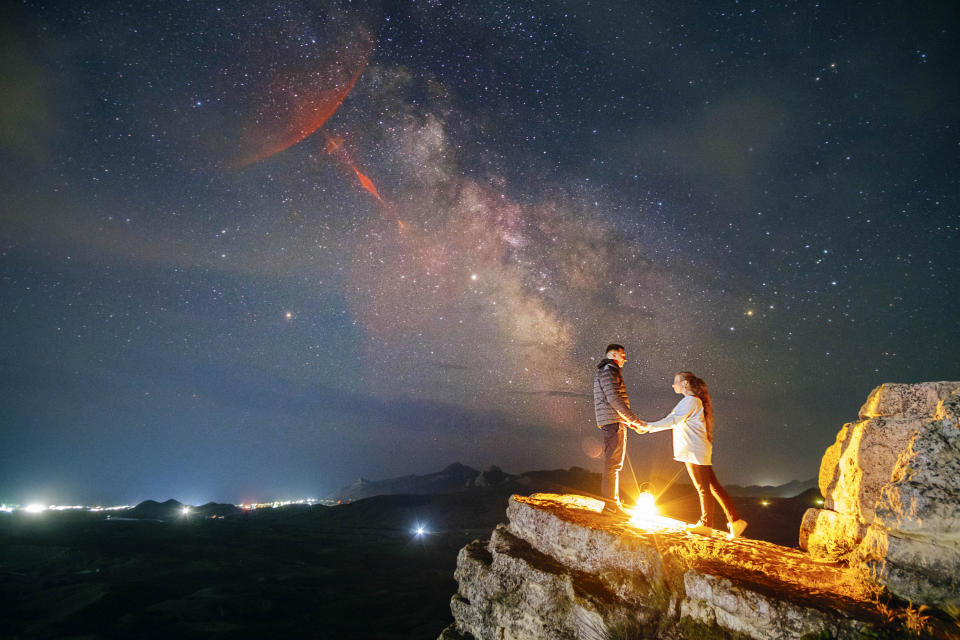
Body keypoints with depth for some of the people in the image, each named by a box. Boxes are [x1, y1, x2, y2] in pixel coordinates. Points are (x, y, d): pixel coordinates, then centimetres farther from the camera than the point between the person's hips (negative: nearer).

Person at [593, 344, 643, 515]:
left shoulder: (611, 372, 24)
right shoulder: (607, 372, -9)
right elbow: (613, 399, -20)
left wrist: (629, 421, 21)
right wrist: (633, 419, -18)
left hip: (617, 423, 11)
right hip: (613, 423, -11)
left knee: (614, 464, 13)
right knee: (613, 463, -9)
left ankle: (613, 503, 20)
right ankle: (610, 504, -7)